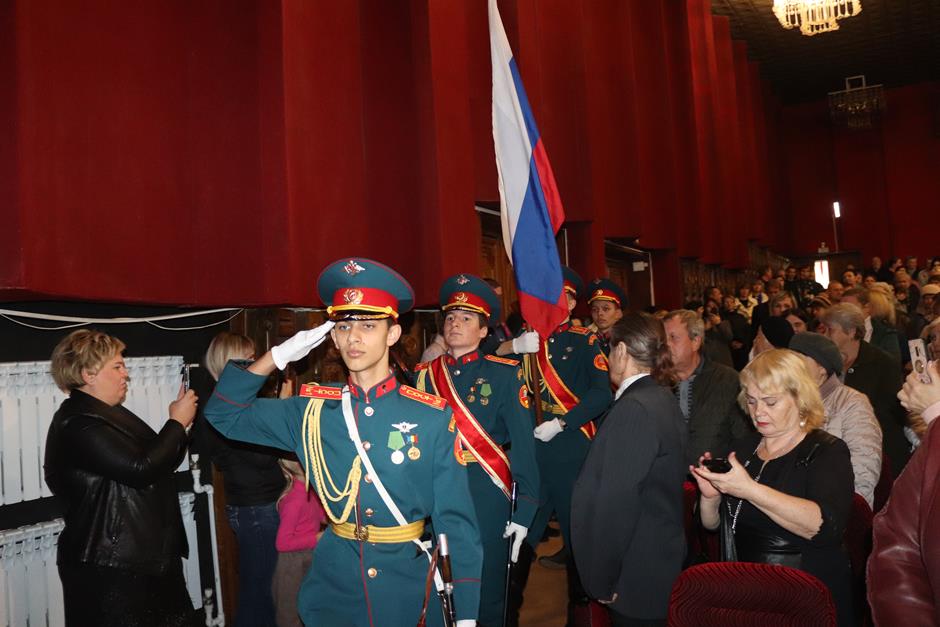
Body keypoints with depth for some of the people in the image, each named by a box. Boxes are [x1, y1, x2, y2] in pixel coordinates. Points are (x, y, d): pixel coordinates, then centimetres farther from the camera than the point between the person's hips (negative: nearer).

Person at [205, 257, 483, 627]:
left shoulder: (433, 418, -11)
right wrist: (277, 357, -7)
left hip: (409, 590, -2)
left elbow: (455, 523, -9)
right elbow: (224, 414, 5)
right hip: (332, 588, 2)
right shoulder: (311, 410, -2)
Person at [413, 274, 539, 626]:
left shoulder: (504, 374, -5)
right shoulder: (425, 375, 4)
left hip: (487, 495, -2)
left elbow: (523, 445, -8)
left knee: (488, 587, 11)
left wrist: (524, 511, -12)